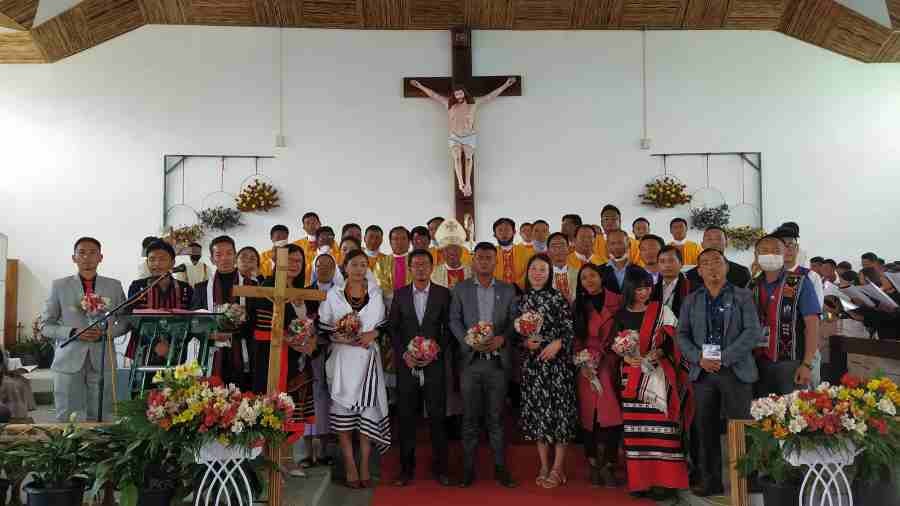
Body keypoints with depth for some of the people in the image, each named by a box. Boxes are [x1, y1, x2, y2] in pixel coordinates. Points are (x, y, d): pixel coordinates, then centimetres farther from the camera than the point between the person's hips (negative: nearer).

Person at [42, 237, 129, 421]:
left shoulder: (114, 286, 8)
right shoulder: (59, 286, 6)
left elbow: (125, 323, 11)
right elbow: (46, 326, 6)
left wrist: (105, 332, -9)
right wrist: (73, 332, -11)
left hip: (102, 362, 1)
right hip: (69, 361, 0)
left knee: (101, 419, 3)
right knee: (66, 419, 2)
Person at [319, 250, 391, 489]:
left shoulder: (376, 294, 10)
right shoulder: (333, 295, 3)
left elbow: (384, 324, 13)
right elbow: (323, 328, 2)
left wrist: (373, 334, -7)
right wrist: (342, 339, -14)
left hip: (368, 360, 2)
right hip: (343, 360, -1)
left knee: (368, 411, 1)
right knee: (343, 412, -1)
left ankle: (364, 467, 11)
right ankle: (350, 467, 9)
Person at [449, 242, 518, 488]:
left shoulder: (508, 290, 8)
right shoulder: (460, 289, 6)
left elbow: (514, 321, 4)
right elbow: (454, 321, 2)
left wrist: (502, 338, -14)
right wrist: (469, 341, -12)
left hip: (498, 360, 0)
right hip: (470, 360, 0)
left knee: (496, 416, 7)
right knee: (470, 416, 5)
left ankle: (500, 467, 16)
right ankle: (468, 468, 14)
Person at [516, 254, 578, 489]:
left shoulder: (558, 298, -2)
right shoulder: (522, 300, 8)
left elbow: (570, 330, -4)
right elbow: (516, 332, 10)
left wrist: (557, 343, -20)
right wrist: (525, 342, -9)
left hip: (556, 361, -3)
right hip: (531, 363, 3)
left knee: (559, 408, -1)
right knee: (537, 410, 7)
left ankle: (557, 468, 10)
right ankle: (544, 467, 19)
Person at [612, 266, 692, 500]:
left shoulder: (662, 312, 4)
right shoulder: (621, 314, 9)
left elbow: (672, 341, -1)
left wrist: (658, 353, -18)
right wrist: (626, 357, -9)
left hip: (658, 376, -2)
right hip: (632, 379, 2)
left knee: (659, 427, -7)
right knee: (635, 429, 3)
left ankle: (663, 481, -1)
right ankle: (640, 480, 11)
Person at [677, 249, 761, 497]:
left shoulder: (743, 296, 3)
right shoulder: (691, 301, 12)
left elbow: (753, 332, -7)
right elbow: (682, 335, 8)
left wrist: (724, 357, -15)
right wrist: (699, 358, -9)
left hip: (736, 371, -3)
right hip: (702, 372, 3)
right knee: (706, 428, 6)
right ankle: (710, 480, 16)